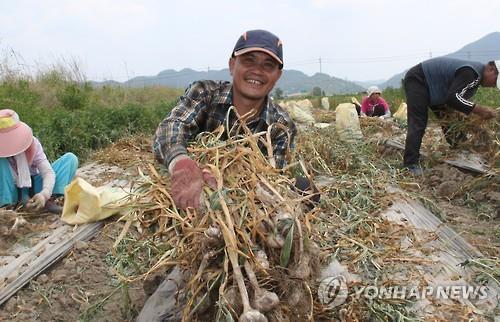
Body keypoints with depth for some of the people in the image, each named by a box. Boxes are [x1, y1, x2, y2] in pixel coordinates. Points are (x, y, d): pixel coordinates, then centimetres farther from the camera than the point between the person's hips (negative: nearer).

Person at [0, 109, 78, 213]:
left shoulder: (32, 142, -14)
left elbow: (48, 172, -21)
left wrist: (44, 194, -40)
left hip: (32, 187, 2)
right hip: (10, 191, -2)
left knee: (71, 158, -14)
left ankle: (48, 200, -26)